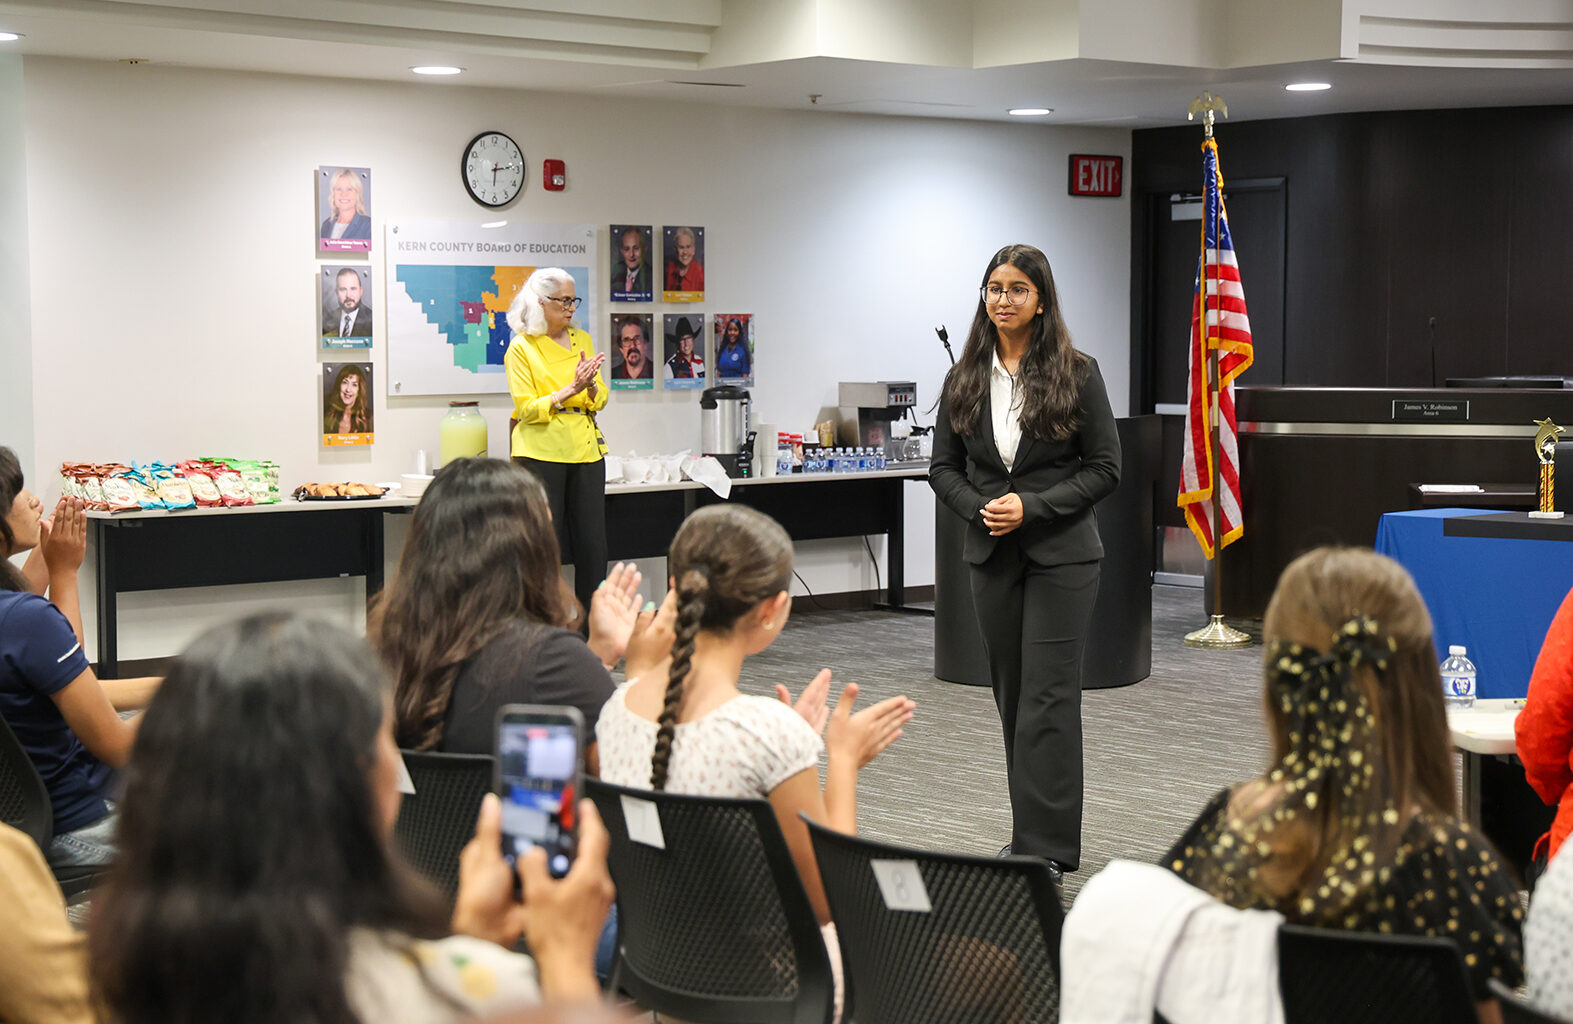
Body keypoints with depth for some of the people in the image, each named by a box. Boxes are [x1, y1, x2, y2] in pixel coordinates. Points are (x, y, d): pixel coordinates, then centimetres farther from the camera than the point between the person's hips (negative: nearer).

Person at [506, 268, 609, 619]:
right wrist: (570, 389, -18)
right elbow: (527, 409, -8)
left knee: (592, 542, 2)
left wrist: (590, 385, -10)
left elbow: (600, 401, 12)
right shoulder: (521, 347, -1)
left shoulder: (582, 340, 14)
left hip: (585, 450, 5)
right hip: (542, 452, -5)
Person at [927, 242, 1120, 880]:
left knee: (1048, 696, -8)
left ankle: (1046, 848, -5)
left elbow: (1105, 468, -6)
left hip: (1061, 554, -4)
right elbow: (943, 467, 9)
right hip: (991, 554, 4)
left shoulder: (1076, 374, -5)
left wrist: (1032, 507, -15)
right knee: (1012, 695, 11)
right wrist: (980, 509, -10)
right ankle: (1030, 834, 22)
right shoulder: (966, 379, 7)